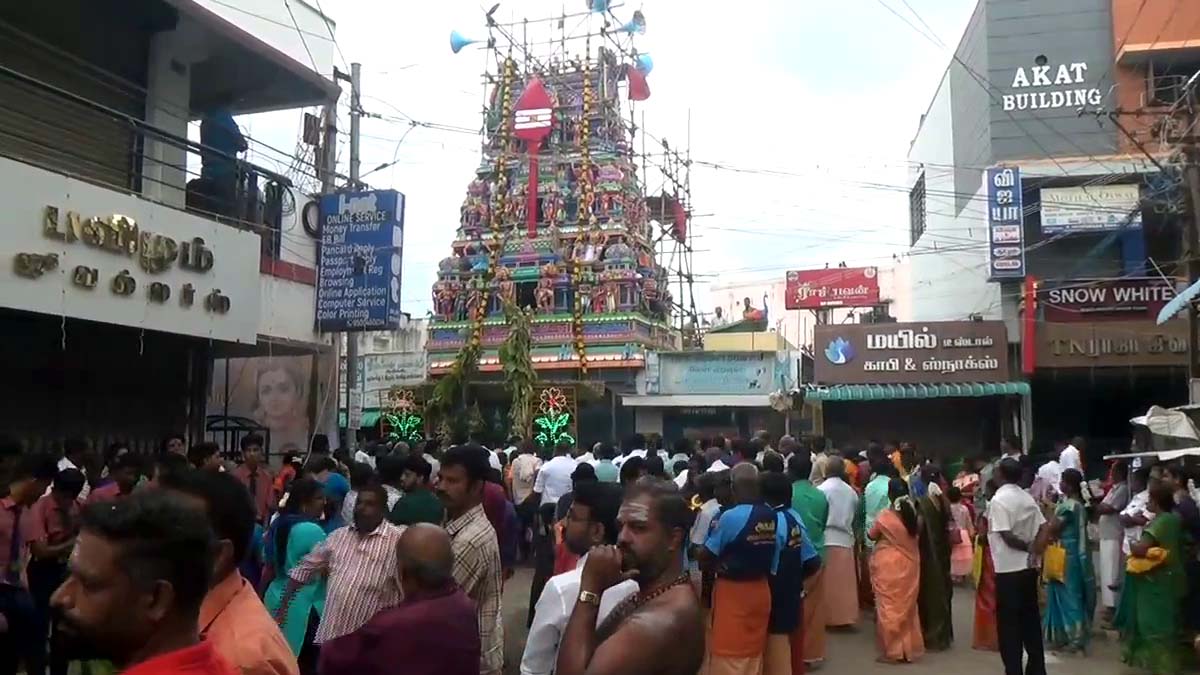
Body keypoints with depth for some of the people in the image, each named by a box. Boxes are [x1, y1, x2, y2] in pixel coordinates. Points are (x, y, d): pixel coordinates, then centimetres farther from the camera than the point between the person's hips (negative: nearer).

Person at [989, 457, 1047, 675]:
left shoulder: (998, 500, -14)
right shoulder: (1028, 498, 8)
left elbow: (1006, 536, -19)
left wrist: (1027, 547, -5)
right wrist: (1034, 547, 0)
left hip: (1009, 569, -7)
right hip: (1028, 567, 7)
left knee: (1009, 624, 2)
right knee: (1031, 619, 14)